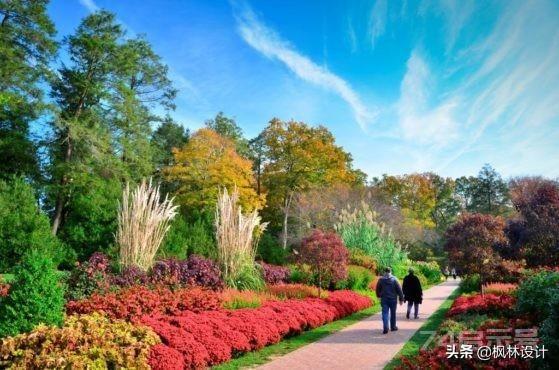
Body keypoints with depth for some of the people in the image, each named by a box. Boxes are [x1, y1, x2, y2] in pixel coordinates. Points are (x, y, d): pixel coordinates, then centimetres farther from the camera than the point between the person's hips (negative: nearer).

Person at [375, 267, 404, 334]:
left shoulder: (381, 279, 1)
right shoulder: (394, 279, -5)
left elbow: (378, 289, 10)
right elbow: (399, 290, -5)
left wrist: (379, 296, 27)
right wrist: (401, 299, 2)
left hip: (384, 299, 1)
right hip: (393, 299, 0)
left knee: (385, 313, -1)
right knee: (393, 313, 14)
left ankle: (385, 328, -14)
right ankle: (393, 327, 24)